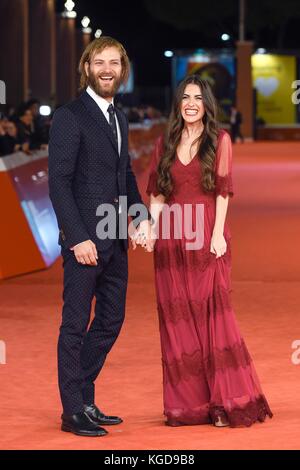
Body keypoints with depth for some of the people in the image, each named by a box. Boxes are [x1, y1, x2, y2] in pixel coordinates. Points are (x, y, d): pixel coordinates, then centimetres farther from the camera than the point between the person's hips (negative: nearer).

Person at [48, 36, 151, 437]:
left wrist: (142, 218, 5)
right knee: (76, 325, 0)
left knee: (111, 321, 12)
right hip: (85, 239, -8)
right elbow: (59, 182, -13)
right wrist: (78, 237, -19)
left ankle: (84, 400, 23)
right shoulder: (69, 117, -9)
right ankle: (73, 412, 8)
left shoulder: (119, 118, 15)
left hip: (116, 240, 8)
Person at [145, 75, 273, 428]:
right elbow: (157, 193, 11)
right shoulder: (165, 144, 12)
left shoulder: (220, 140, 3)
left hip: (207, 239, -3)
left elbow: (223, 191, -3)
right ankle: (186, 403, 11)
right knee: (178, 319, 4)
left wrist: (217, 234, -12)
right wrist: (151, 226, -6)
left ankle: (226, 403, -1)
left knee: (213, 315, -6)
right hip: (172, 240, 3)